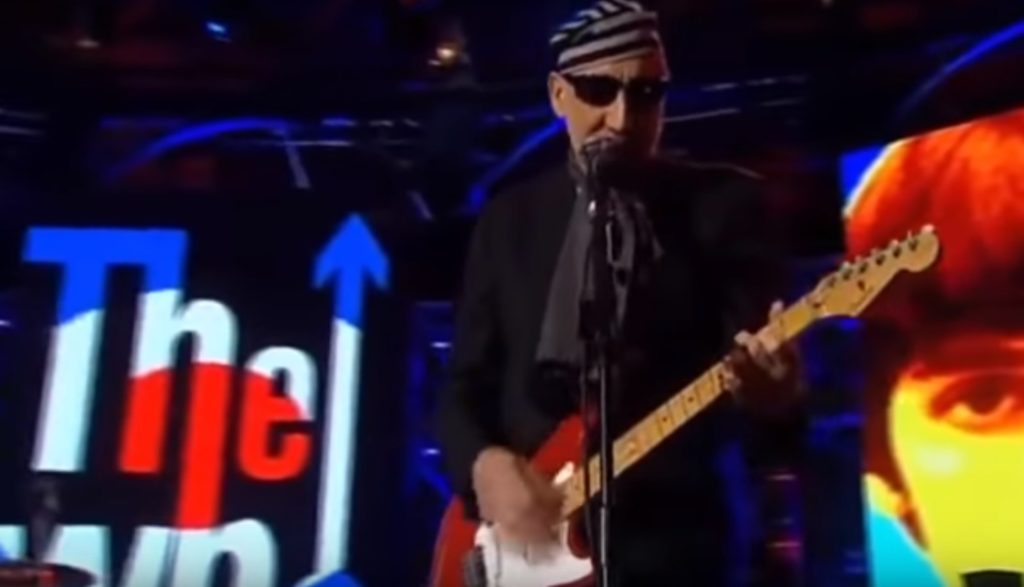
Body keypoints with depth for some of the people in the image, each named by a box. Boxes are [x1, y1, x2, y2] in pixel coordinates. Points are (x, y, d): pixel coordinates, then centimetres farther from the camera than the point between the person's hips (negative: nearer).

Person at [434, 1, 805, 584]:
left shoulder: (723, 203, 3)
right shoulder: (510, 216, 12)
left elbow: (756, 361, -5)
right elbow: (466, 383, 11)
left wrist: (771, 388, -28)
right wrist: (483, 463, -8)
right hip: (521, 540, 3)